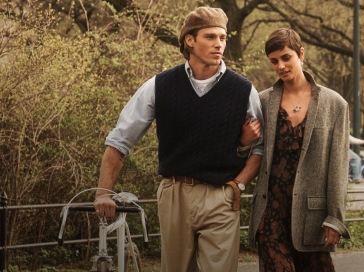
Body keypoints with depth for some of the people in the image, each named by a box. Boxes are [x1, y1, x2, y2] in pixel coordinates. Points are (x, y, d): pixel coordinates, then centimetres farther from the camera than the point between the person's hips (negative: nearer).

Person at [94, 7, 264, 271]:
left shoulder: (244, 90, 0)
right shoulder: (159, 86, -1)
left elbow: (260, 146, 9)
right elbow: (119, 141, 4)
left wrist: (238, 184, -5)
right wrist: (103, 192, -4)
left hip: (220, 199, -1)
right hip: (174, 196, 1)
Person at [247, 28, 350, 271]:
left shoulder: (334, 104, 2)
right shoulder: (263, 101, 5)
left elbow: (338, 166, 0)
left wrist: (335, 219, -5)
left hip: (311, 209, -1)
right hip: (272, 207, 1)